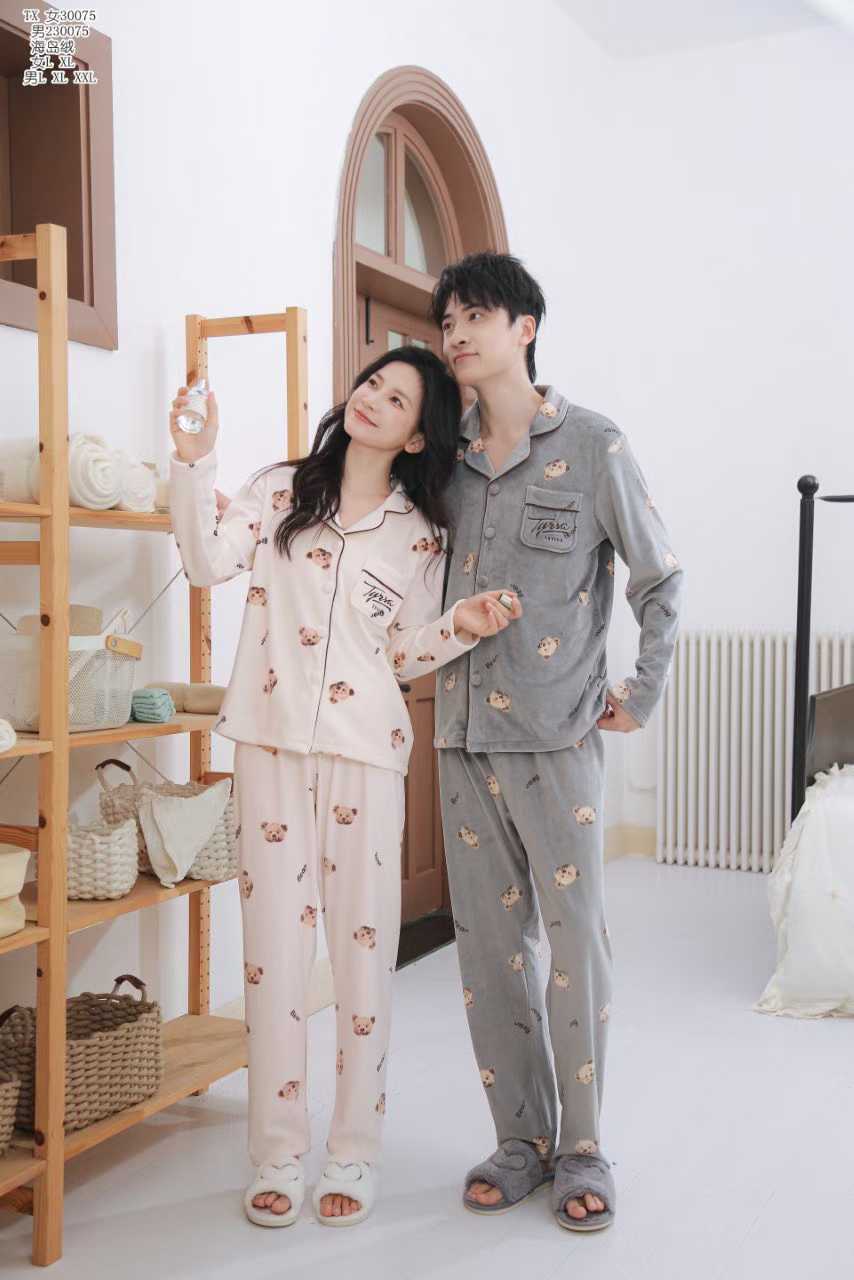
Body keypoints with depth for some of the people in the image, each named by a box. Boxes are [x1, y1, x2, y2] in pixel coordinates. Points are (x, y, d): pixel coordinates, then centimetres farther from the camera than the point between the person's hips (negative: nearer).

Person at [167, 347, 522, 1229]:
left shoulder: (421, 533, 7)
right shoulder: (280, 490, 8)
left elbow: (406, 656, 7)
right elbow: (207, 562, -7)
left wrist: (461, 626, -10)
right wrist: (195, 462, -16)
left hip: (365, 750, 0)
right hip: (271, 741, 0)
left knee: (364, 949, 4)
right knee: (274, 947, 5)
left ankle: (352, 1158, 20)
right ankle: (275, 1159, 19)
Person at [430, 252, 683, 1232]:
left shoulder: (594, 449, -4)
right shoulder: (446, 458, 9)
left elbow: (662, 582, 1)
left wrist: (642, 695, 1)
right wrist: (441, 664, 12)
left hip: (558, 736, -4)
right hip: (464, 734, 5)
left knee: (575, 940, 1)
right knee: (489, 943, 9)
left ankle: (582, 1150, 18)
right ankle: (522, 1140, 24)